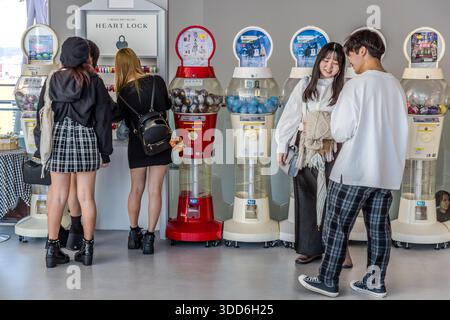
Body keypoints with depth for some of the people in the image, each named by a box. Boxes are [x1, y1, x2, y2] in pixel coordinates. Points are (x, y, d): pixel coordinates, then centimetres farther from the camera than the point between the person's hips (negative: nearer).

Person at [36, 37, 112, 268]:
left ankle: (52, 249, 10)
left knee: (57, 196, 7)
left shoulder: (52, 81, 3)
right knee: (86, 197, 4)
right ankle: (87, 248, 12)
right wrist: (105, 152, 6)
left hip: (58, 141, 2)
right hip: (86, 141, -1)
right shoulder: (94, 82, -3)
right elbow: (103, 119, -1)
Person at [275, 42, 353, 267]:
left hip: (329, 152, -3)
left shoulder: (343, 90, -1)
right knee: (306, 199, 8)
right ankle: (311, 248, 19)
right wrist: (282, 146, 3)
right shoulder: (305, 85, 5)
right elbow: (290, 116, 6)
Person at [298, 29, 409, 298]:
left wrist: (338, 131, 8)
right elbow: (398, 128, 14)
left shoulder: (357, 85, -13)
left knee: (337, 226, 4)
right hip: (388, 171, 7)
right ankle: (376, 282, 18)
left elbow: (340, 132, -13)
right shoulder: (397, 86, 7)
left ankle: (328, 282, 11)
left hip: (354, 170, -6)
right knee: (379, 227, 11)